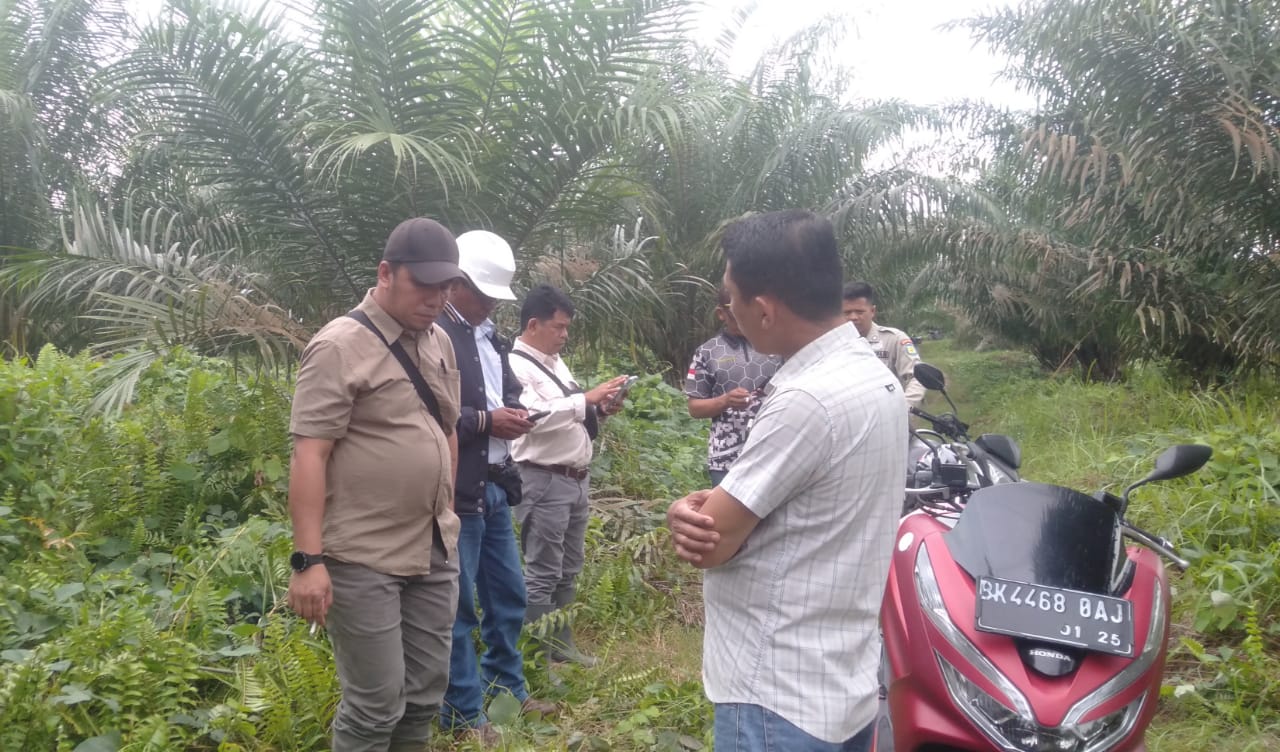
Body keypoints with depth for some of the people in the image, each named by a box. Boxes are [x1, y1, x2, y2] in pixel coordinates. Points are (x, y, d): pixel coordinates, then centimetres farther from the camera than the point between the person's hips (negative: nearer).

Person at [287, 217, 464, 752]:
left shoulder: (439, 343, 10)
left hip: (434, 553, 7)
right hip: (363, 560, -7)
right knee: (375, 706, 2)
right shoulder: (341, 346, -11)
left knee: (424, 695, 14)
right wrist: (308, 559, -20)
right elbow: (309, 456, -15)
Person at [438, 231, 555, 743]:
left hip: (494, 487, 9)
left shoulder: (489, 336, 15)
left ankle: (508, 689, 36)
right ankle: (463, 713, 18)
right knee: (457, 605, 4)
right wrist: (485, 421, -18)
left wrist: (514, 413, 4)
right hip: (456, 491, -9)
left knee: (508, 596, 19)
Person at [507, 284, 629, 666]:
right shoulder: (517, 365, -13)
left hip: (576, 478, 9)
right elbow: (537, 416, -26)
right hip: (544, 481, -9)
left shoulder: (556, 362, 16)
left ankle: (561, 643, 31)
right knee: (542, 574, -2)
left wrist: (599, 410, 4)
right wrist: (587, 398, -24)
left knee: (568, 570, 18)